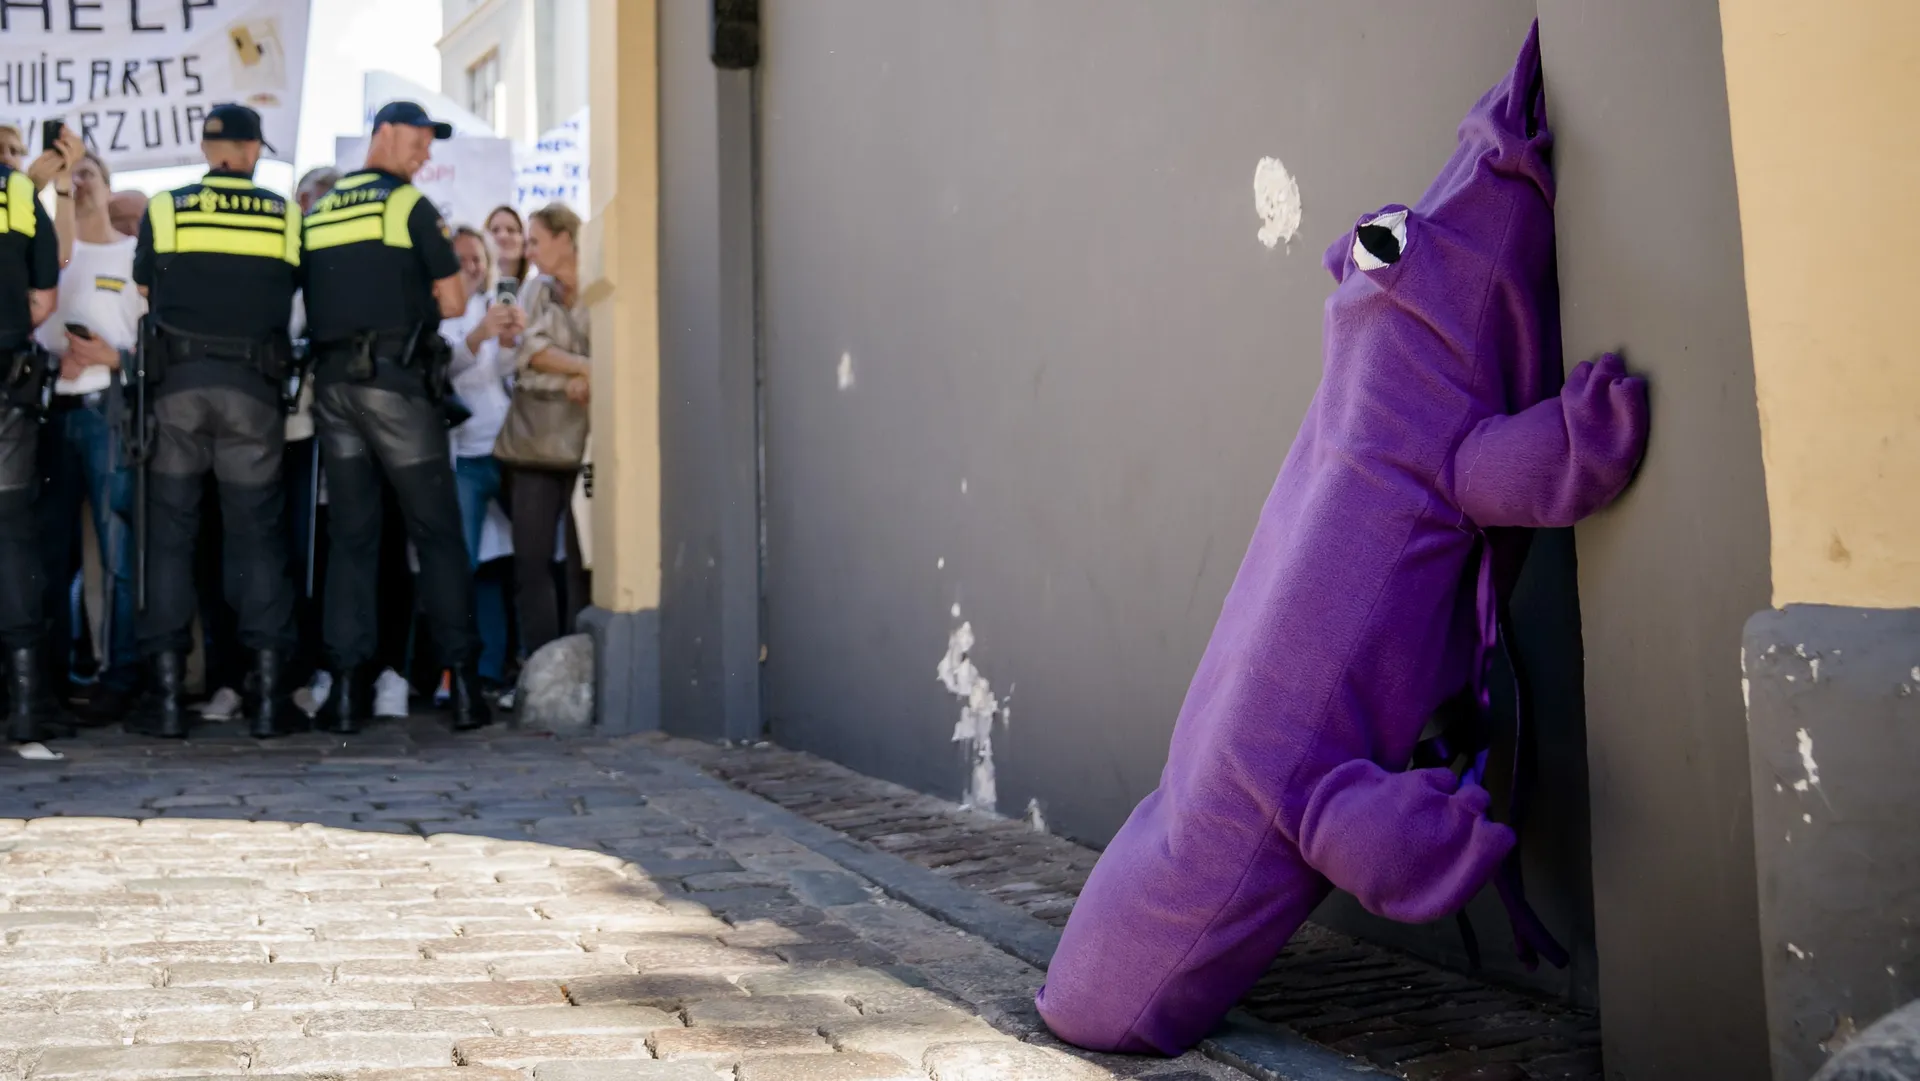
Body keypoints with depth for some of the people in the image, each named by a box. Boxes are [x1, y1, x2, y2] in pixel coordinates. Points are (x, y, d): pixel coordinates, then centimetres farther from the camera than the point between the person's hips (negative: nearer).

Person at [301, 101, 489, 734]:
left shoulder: (317, 213, 16)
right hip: (396, 382, -5)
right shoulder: (409, 205, -1)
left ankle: (347, 687, 3)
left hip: (331, 384, 5)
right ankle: (461, 681, -1)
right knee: (436, 532, 0)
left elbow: (309, 306, 17)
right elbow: (452, 303, -2)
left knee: (349, 535, 7)